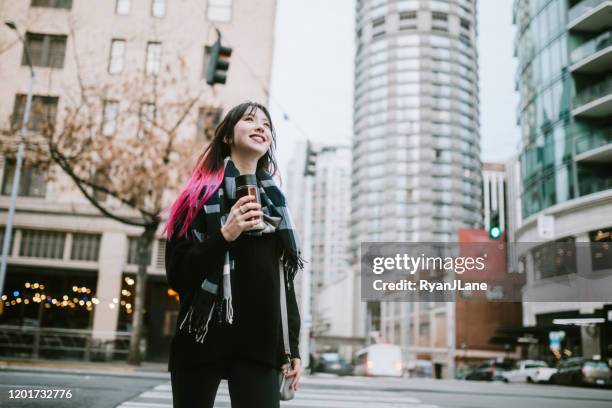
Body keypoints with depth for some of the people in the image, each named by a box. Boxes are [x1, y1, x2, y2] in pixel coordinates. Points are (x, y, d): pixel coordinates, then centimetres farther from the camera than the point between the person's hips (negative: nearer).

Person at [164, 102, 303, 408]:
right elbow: (177, 275, -5)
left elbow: (284, 279, 14)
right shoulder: (201, 194, 1)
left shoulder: (275, 202, 13)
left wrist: (292, 345, 11)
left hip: (260, 342, 3)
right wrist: (224, 236, -19)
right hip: (202, 338, -2)